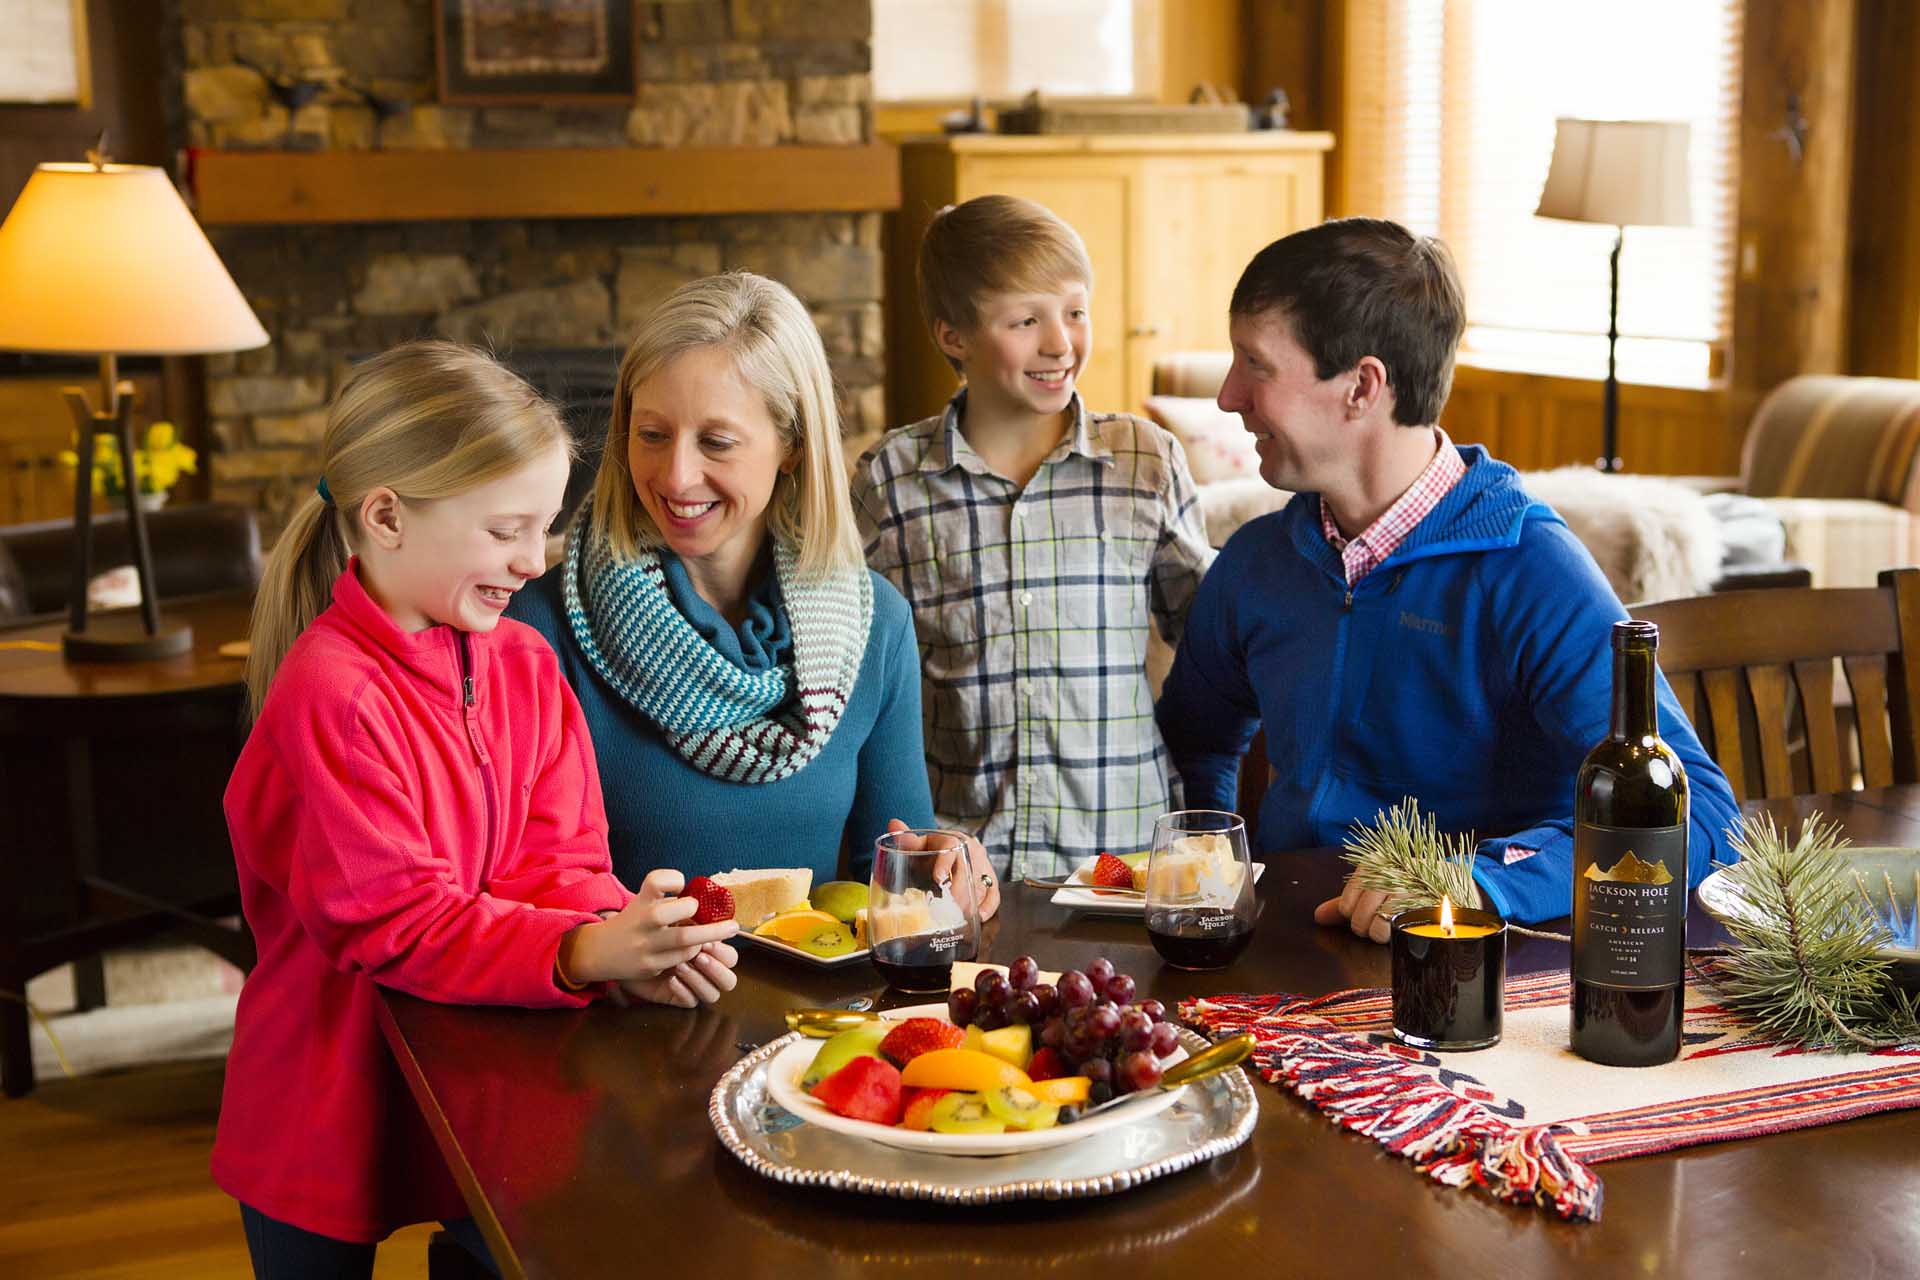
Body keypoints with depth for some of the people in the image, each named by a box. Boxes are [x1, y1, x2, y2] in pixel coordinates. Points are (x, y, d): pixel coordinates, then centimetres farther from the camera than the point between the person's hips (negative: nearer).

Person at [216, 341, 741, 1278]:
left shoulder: (523, 662, 0)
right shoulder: (331, 694, -23)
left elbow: (558, 861, -4)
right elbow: (388, 922, -26)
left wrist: (627, 942, -26)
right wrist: (586, 954, -38)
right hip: (332, 1124, -5)